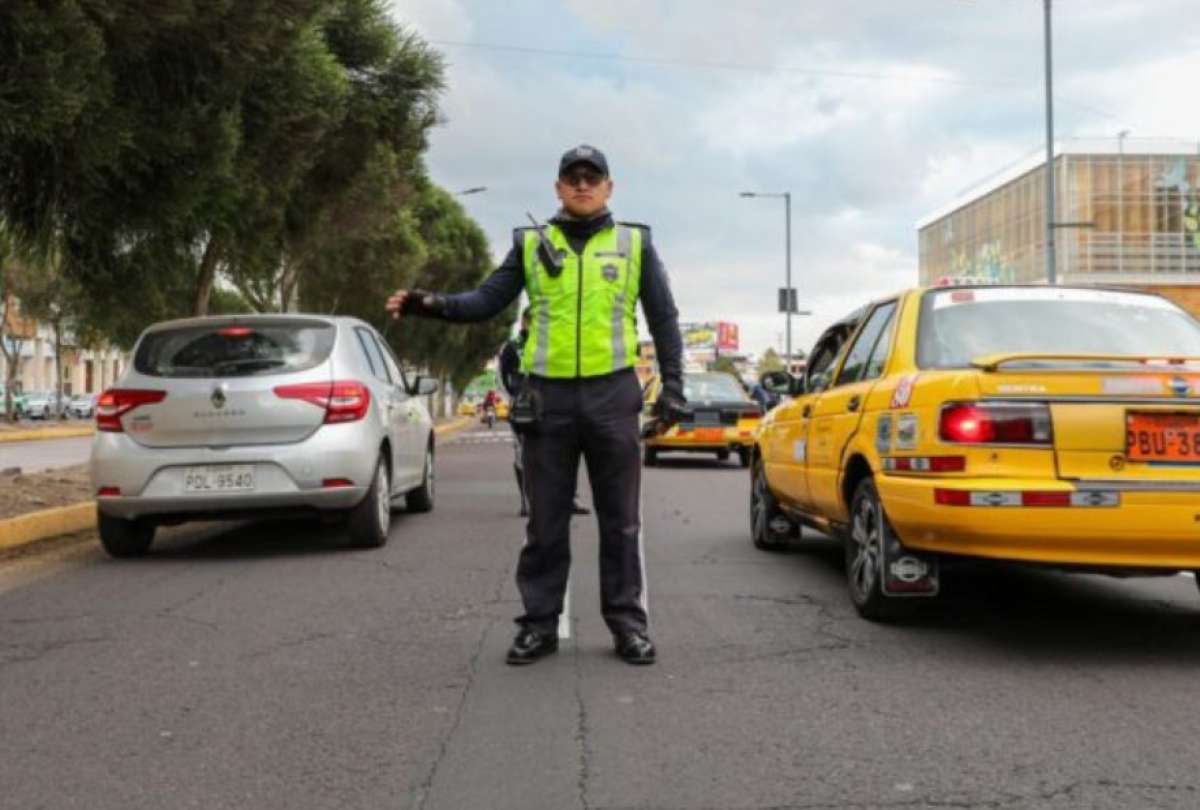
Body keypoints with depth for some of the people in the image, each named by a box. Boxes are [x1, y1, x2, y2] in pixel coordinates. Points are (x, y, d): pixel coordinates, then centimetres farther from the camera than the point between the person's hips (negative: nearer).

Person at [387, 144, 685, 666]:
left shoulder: (634, 243, 8)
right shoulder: (531, 244, 9)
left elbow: (663, 317, 10)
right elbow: (487, 300, 3)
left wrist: (672, 383, 2)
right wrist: (433, 305, -14)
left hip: (613, 394, -1)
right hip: (549, 396, 1)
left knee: (620, 520, 5)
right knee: (546, 521, 6)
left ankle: (628, 623, 13)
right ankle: (539, 624, 14)